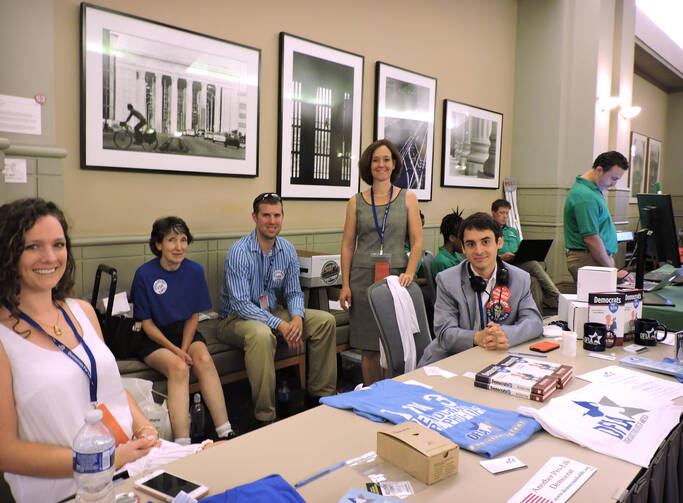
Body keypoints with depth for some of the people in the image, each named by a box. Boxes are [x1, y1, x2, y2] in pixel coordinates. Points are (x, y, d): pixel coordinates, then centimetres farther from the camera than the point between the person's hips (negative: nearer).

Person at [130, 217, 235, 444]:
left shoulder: (195, 271, -1)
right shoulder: (145, 274, -12)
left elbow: (194, 316, 5)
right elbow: (146, 323, -8)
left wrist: (185, 348, -10)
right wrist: (176, 351, -17)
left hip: (185, 332, 3)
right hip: (154, 338, -3)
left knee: (204, 359, -26)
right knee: (178, 367, -30)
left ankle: (225, 433, -26)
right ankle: (182, 445, -33)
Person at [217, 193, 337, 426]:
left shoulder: (287, 250, 0)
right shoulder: (239, 252, -20)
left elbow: (294, 292, 3)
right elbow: (240, 304, -25)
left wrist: (297, 317, -20)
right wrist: (279, 325, -31)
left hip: (273, 312, 7)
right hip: (236, 318, -6)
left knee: (325, 320, -6)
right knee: (262, 334, -40)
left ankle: (320, 394, 5)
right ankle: (265, 416, -28)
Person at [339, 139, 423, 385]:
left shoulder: (408, 198, 7)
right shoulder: (356, 202, 8)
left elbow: (417, 241, 2)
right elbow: (347, 244, 5)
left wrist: (409, 273, -13)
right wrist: (345, 285, -2)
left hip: (397, 276, 0)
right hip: (363, 277, 1)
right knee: (368, 347, 5)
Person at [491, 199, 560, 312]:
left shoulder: (513, 231, 31)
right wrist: (501, 257, -18)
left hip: (520, 263, 6)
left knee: (535, 281, -29)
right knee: (534, 264, -31)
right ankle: (558, 300, -33)